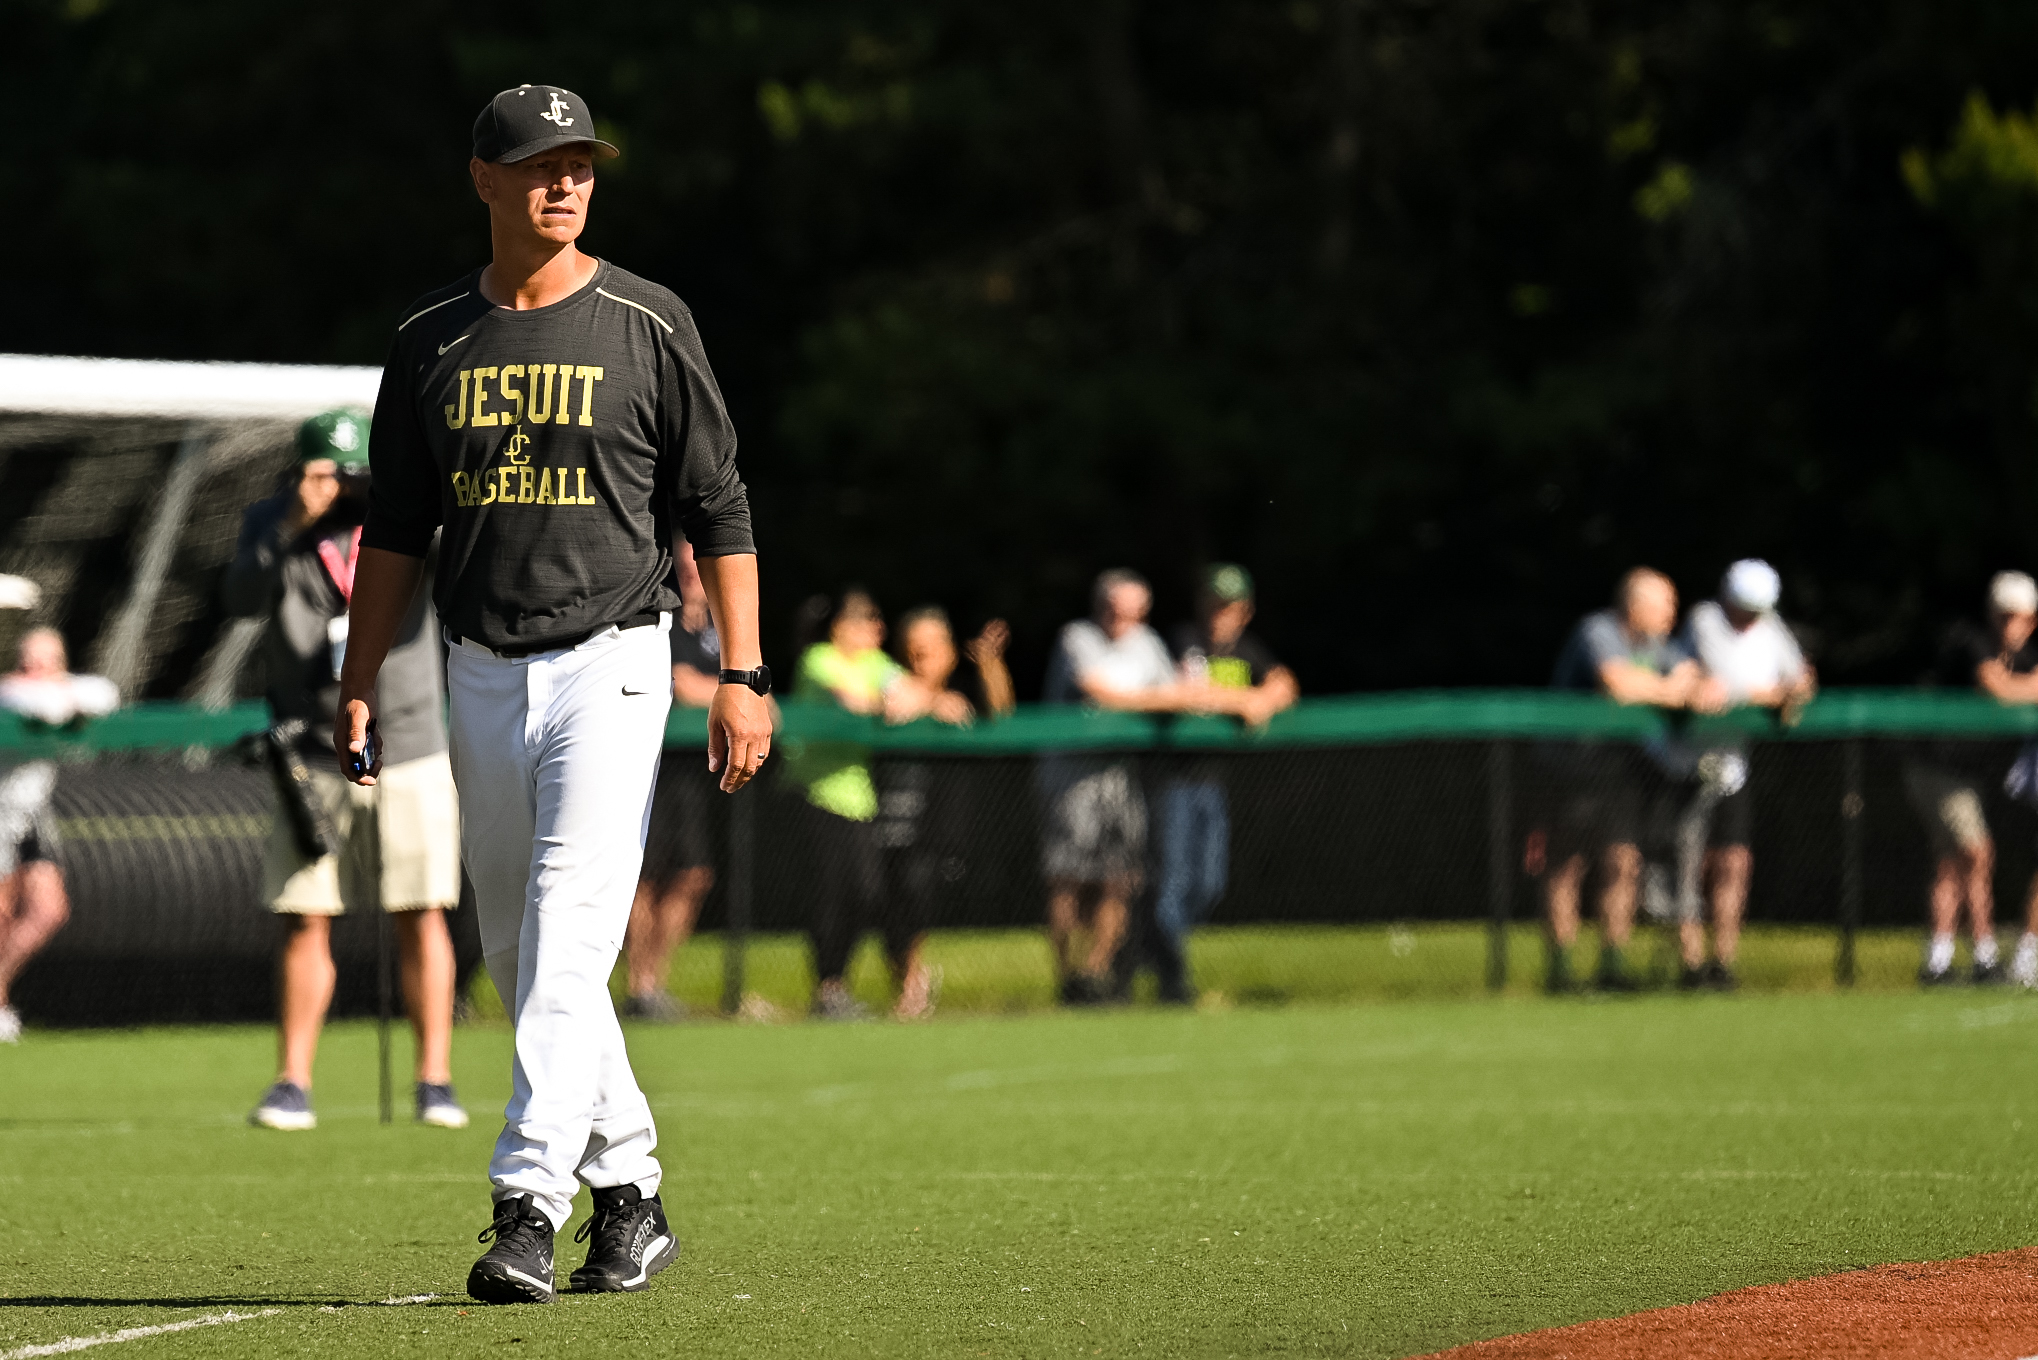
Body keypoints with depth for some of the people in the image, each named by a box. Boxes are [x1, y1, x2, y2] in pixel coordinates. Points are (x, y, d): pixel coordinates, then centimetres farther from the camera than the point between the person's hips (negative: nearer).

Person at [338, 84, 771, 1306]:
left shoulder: (648, 327, -3)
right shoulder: (432, 340, 8)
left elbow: (719, 508, -2)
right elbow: (396, 529, 13)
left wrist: (743, 676, -9)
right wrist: (360, 687, 8)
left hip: (610, 666, -5)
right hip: (482, 676, 5)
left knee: (568, 940, -15)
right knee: (518, 952, 9)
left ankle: (528, 1212, -21)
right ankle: (631, 1196, 21)